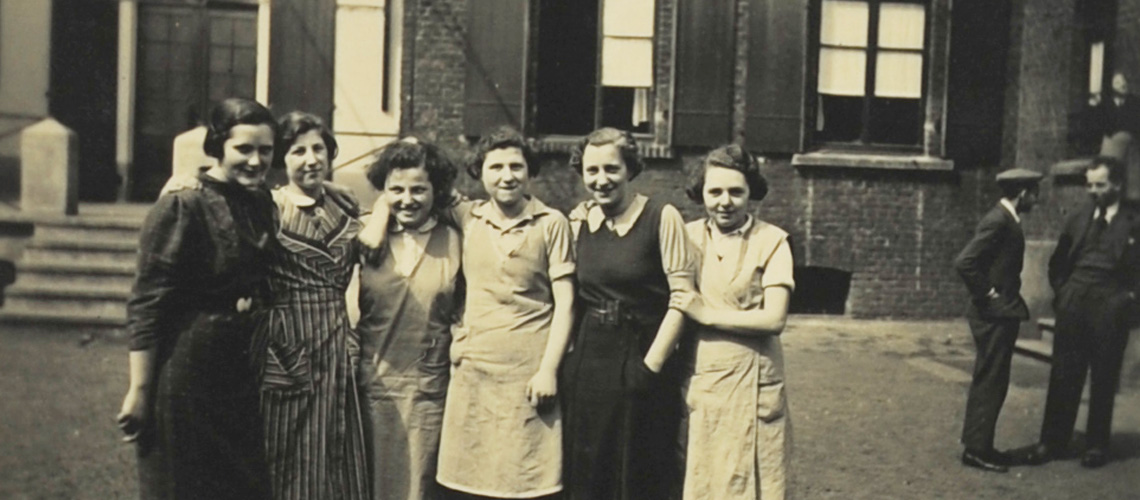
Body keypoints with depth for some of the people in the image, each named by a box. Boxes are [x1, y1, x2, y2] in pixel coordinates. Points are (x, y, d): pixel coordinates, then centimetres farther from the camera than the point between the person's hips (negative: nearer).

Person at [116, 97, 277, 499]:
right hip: (188, 367, -7)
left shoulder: (262, 203, 6)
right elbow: (147, 305, -16)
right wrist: (139, 391, -17)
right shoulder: (182, 206, -14)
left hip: (242, 366, 7)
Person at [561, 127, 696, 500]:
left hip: (642, 360, -4)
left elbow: (682, 298, -11)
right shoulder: (578, 220, 8)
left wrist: (652, 365, -13)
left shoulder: (661, 218, -7)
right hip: (588, 363, 4)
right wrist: (557, 364, 6)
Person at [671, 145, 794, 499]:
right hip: (697, 379, 3)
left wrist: (707, 314, -12)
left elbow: (774, 319, -12)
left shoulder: (771, 241, -4)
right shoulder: (688, 237, 6)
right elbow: (672, 303, 12)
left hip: (750, 382, -3)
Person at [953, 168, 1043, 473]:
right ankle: (976, 448, 4)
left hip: (1001, 313, 10)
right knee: (990, 382, -4)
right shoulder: (997, 221, -18)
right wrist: (987, 294, -18)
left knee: (989, 382, 15)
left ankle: (977, 444, 23)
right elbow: (964, 262, -26)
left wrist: (1007, 296, 11)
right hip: (994, 314, -10)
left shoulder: (1007, 220, 12)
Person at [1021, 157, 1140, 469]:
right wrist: (1061, 292, 8)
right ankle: (1052, 442, 10)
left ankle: (1097, 445, 17)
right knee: (1063, 374, 4)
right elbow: (1057, 263, 18)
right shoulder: (1078, 219, 10)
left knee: (1104, 378, 6)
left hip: (1110, 306, -3)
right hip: (1074, 302, 3)